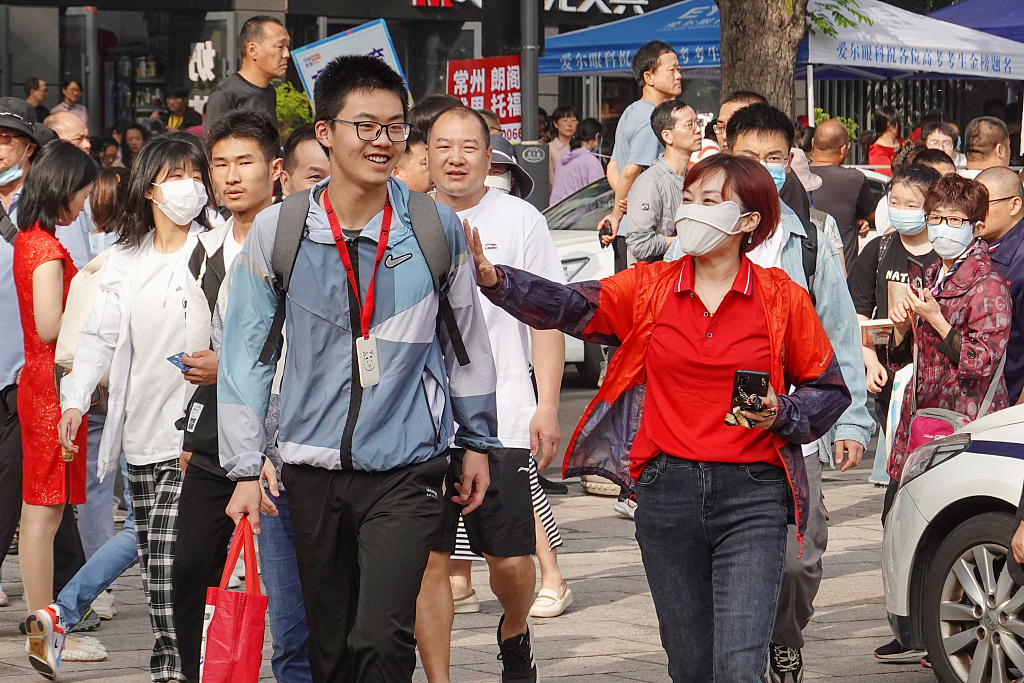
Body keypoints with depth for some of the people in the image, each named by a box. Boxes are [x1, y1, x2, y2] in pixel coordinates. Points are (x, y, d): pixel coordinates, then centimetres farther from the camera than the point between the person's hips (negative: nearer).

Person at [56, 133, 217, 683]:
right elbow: (99, 335, 12)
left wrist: (220, 364, -21)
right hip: (141, 432, 6)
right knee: (152, 558, 8)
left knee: (171, 560, -14)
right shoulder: (124, 260, 13)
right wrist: (75, 399, 0)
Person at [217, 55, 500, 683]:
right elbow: (247, 355, 4)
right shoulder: (278, 231, -1)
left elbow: (467, 339, 11)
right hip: (314, 466, 2)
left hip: (407, 466, -2)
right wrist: (245, 469, 2)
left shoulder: (436, 228, -1)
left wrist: (477, 442, 16)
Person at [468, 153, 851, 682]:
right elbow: (568, 307, -9)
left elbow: (829, 389, 10)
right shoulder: (651, 287, 6)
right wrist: (493, 279, -25)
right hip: (667, 493, 3)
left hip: (751, 497, -3)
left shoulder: (781, 299, 1)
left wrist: (780, 415, -9)